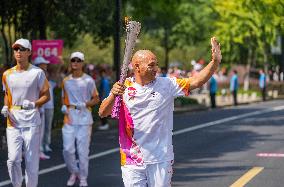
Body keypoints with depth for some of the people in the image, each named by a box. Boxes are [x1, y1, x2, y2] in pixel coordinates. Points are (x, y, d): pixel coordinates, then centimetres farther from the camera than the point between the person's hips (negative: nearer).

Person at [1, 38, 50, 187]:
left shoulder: (37, 73, -1)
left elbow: (46, 95, 2)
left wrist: (34, 104, -16)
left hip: (31, 121, -3)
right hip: (13, 121, 3)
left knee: (31, 161, 0)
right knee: (13, 159, -6)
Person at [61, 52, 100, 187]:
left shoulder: (88, 80, 0)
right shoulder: (66, 80, 10)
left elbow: (96, 99, 4)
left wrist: (85, 104, -13)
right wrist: (63, 106, 0)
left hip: (84, 118, -3)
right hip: (69, 118, 3)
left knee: (83, 150, -2)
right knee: (67, 149, -3)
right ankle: (74, 173, 21)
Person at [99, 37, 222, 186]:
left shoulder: (167, 85, 2)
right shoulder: (123, 88, 0)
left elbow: (196, 81, -5)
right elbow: (102, 113, -8)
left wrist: (215, 62, -18)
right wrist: (113, 95, -27)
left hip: (161, 159, 1)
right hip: (132, 160, -1)